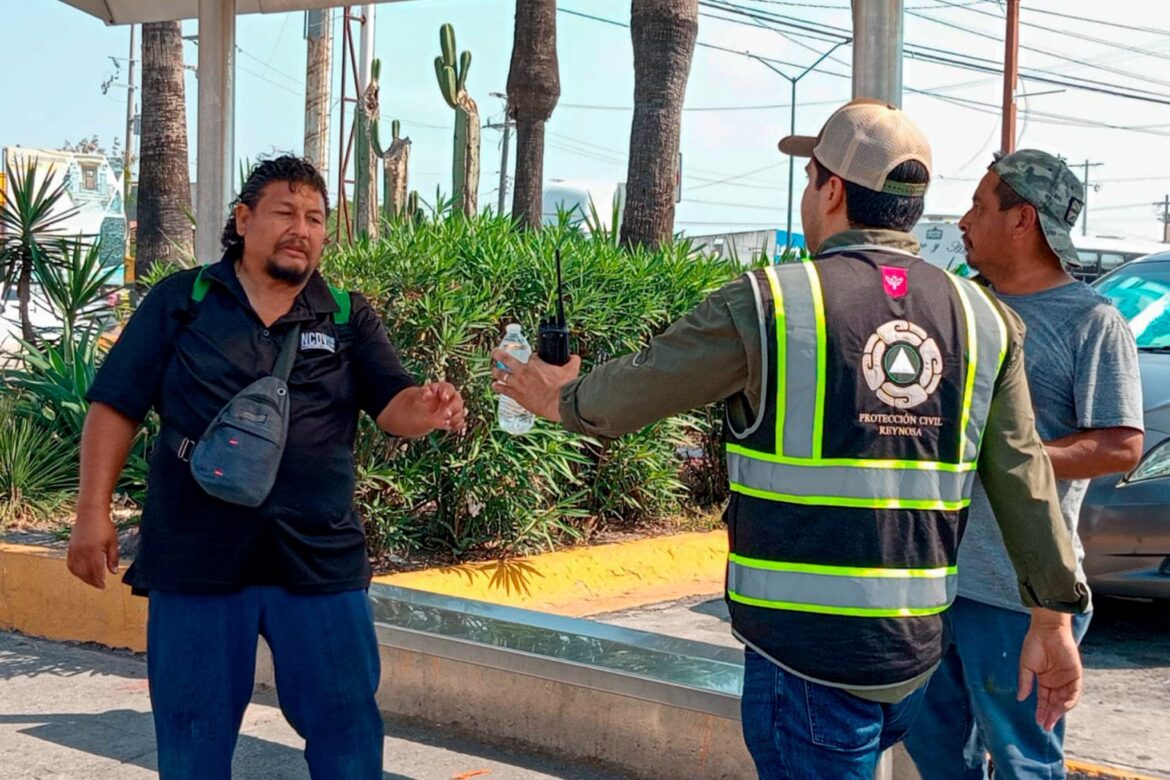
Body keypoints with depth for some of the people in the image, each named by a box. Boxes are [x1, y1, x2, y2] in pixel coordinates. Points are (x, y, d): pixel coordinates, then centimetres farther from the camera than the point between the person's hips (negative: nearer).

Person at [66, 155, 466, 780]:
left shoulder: (349, 317, 7)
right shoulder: (180, 301, 3)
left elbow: (392, 405, -2)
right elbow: (116, 407, 3)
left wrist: (426, 410, -26)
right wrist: (93, 511, -3)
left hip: (321, 560, 1)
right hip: (195, 557, -1)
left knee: (346, 725, 5)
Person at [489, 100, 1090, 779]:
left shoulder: (768, 304, -9)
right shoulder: (982, 320, 3)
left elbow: (637, 388, 3)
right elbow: (1024, 477, 3)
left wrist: (564, 399, 24)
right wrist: (1054, 615, 10)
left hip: (807, 650, -5)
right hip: (917, 649, 5)